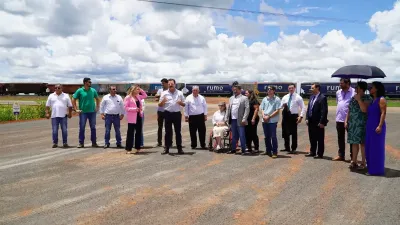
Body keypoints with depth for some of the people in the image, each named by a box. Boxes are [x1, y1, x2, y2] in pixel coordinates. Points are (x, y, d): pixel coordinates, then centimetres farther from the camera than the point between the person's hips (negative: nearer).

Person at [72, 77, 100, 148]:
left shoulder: (93, 90, 6)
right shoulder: (79, 91, -4)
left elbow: (97, 99, 19)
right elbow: (73, 100, 0)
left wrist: (97, 107, 10)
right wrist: (76, 109, -5)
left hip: (92, 112, 3)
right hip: (83, 112, -3)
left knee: (93, 128, 5)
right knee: (82, 128, 1)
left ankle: (94, 142, 13)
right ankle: (81, 143, 9)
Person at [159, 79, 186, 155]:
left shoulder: (180, 93, 8)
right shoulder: (164, 93, 5)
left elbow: (184, 104, 11)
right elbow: (160, 105, 4)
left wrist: (181, 103, -11)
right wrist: (163, 101, -17)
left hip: (177, 114, 0)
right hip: (168, 114, 0)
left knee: (178, 131, 4)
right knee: (168, 132, 4)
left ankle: (179, 148, 10)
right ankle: (166, 148, 10)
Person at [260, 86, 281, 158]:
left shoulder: (277, 99, -4)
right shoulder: (265, 99, 13)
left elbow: (277, 111, -9)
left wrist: (269, 116, -14)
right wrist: (263, 116, -4)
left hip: (273, 120, -5)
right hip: (265, 120, 6)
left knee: (273, 136, -5)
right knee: (266, 136, 11)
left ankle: (274, 152, 1)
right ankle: (268, 150, 23)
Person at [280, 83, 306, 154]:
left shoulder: (298, 97, -2)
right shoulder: (285, 97, 11)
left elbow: (303, 108, -5)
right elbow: (280, 106, 11)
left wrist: (301, 116, -16)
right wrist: (283, 106, -12)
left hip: (293, 116, -4)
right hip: (286, 116, 4)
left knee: (294, 133, 2)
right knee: (285, 132, 9)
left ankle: (293, 149, 12)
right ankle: (287, 147, 23)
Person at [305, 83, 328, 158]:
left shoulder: (322, 98, -12)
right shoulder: (312, 97, 12)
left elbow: (324, 111, -16)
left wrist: (322, 122, -18)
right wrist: (307, 118, 8)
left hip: (318, 122, -8)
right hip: (311, 121, 8)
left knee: (320, 139, 3)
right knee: (312, 138, 16)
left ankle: (320, 154, 11)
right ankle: (312, 152, 26)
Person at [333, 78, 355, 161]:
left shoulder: (354, 92, -9)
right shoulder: (338, 92, 10)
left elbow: (356, 105, -9)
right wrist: (338, 113, 14)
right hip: (339, 119, 6)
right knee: (340, 138, 13)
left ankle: (353, 156, 12)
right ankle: (341, 155, 23)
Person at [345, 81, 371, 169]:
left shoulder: (367, 98, -5)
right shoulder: (353, 98, 13)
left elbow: (364, 109, -19)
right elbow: (349, 111, 16)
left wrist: (359, 99, -15)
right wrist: (346, 121, 9)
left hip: (362, 124, -6)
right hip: (352, 124, 6)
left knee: (362, 143, 0)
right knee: (354, 143, 9)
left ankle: (363, 163, 9)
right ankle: (354, 162, 17)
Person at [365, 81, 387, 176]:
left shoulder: (381, 99, -9)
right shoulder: (372, 100, 16)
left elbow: (383, 113, -17)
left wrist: (380, 126, -23)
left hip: (377, 127, -9)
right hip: (370, 126, 9)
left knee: (376, 148, -3)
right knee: (369, 148, 12)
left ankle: (376, 170, 4)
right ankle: (371, 168, 22)